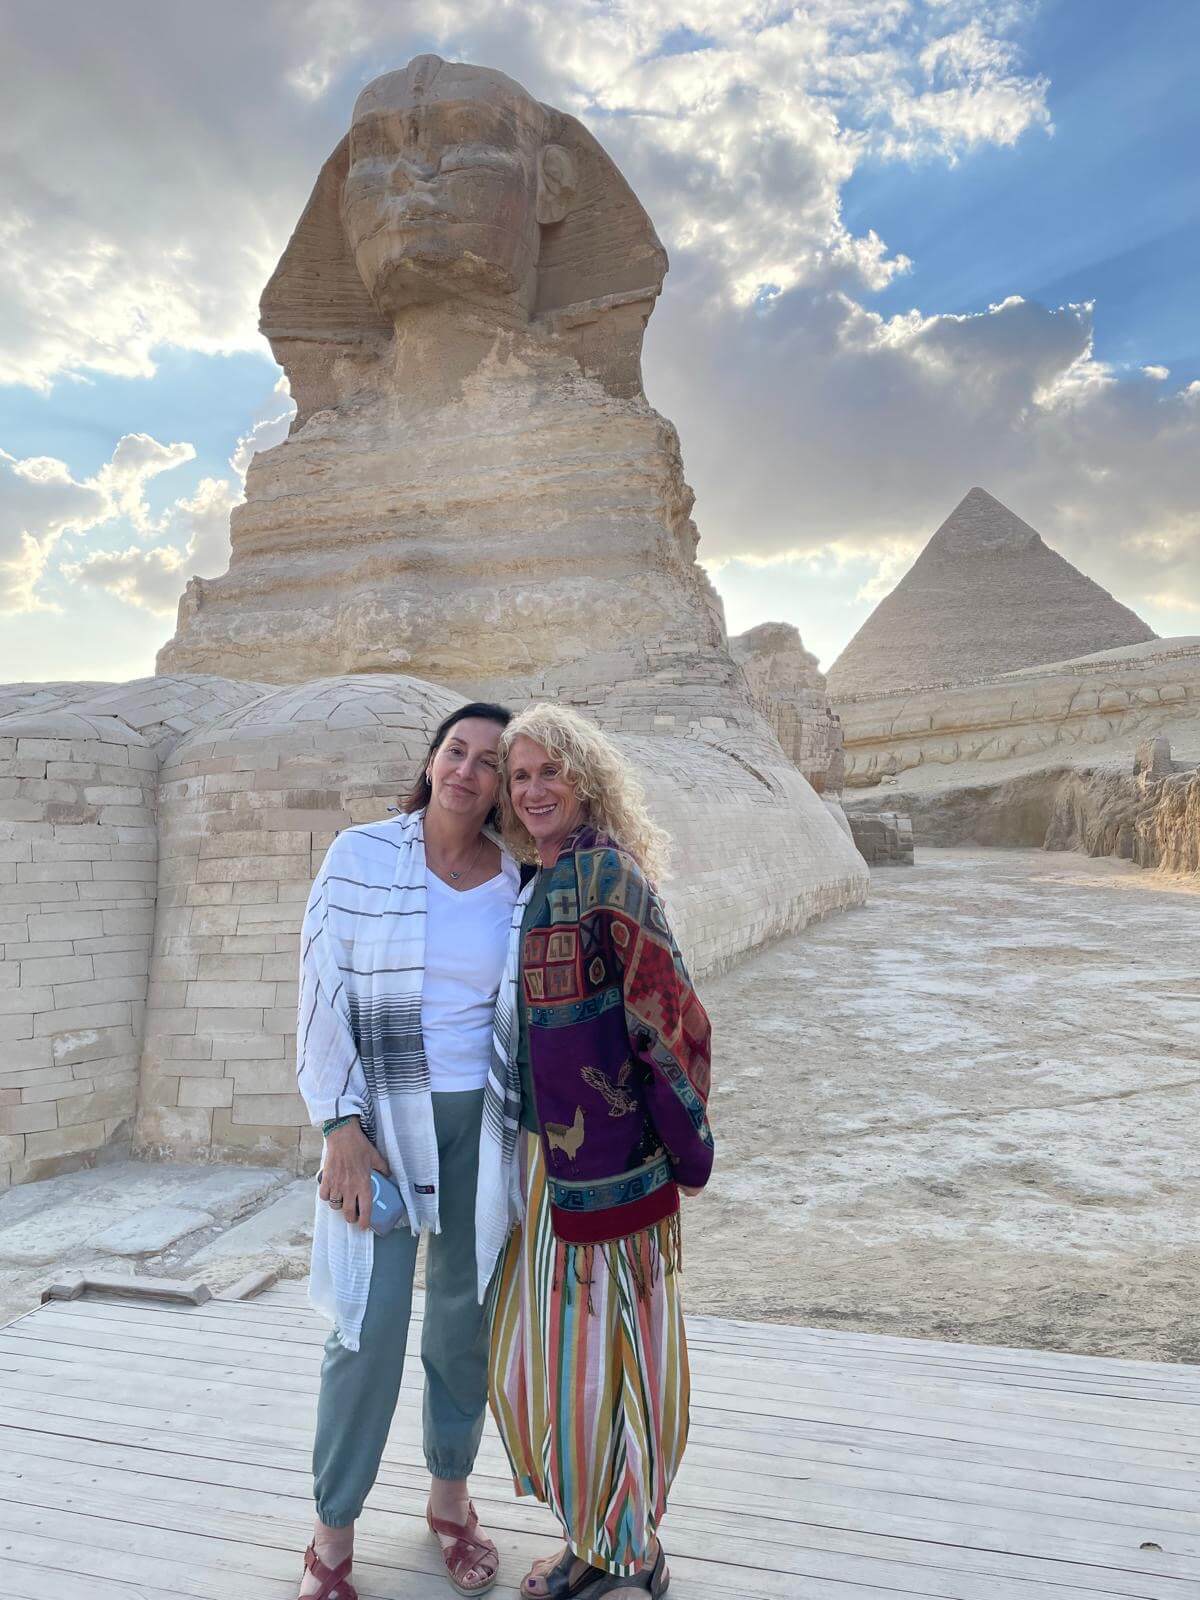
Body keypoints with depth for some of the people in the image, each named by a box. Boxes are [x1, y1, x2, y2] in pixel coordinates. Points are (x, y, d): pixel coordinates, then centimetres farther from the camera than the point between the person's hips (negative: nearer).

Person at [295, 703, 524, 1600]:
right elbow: (323, 994, -8)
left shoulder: (519, 880, -1)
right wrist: (342, 1127, -11)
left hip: (479, 1118, 3)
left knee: (466, 1314, 14)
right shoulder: (361, 856, -8)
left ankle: (451, 1496, 37)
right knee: (372, 1325, 1)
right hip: (383, 1117, -2)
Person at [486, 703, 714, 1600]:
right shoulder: (541, 885, 9)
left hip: (610, 1162, -8)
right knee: (540, 1355, 18)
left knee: (605, 1352, 7)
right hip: (551, 1157, 8)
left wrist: (686, 1141, -12)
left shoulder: (604, 872, -17)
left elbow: (669, 1012, -18)